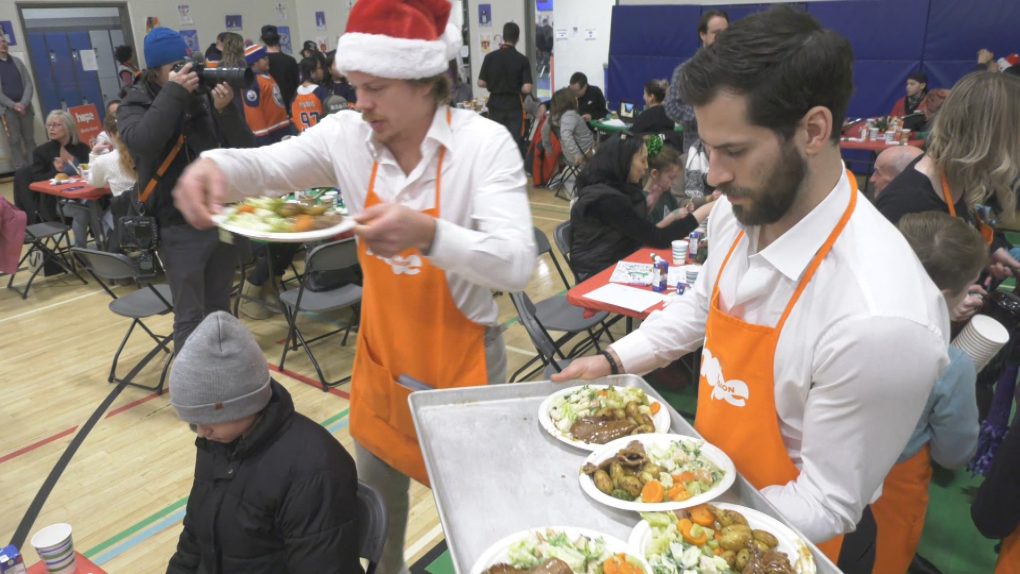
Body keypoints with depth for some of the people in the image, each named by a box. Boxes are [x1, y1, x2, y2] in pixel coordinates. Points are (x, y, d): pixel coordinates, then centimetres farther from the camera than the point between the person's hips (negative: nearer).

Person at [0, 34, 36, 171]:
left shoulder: (17, 62, 12)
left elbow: (29, 84, 5)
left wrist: (23, 103, -9)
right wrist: (13, 105, -14)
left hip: (25, 107, 3)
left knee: (30, 140, 3)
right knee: (15, 141, -3)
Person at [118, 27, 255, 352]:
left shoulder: (204, 99, 4)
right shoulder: (135, 105, 0)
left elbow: (245, 149, -1)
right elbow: (141, 142, -24)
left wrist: (226, 110, -15)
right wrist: (174, 93, -20)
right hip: (180, 227, -3)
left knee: (220, 309, 15)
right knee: (189, 316, 0)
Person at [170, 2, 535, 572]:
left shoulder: (484, 143, -21)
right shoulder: (347, 135, -7)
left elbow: (516, 265, -30)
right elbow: (267, 165, -3)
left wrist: (427, 235, -47)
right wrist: (216, 165, -26)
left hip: (462, 357, -4)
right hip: (381, 352, 5)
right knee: (378, 491, 24)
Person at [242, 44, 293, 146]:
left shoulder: (267, 76, 16)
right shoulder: (251, 82, -16)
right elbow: (253, 111, -21)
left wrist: (286, 125, 23)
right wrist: (262, 137, -23)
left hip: (281, 129, 10)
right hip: (268, 134, -10)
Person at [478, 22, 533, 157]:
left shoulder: (490, 57, -2)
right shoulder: (522, 60, -9)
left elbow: (481, 83, 1)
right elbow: (527, 88, -14)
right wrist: (517, 87, 8)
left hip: (495, 105, 2)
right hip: (514, 106, -2)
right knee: (516, 143, 3)